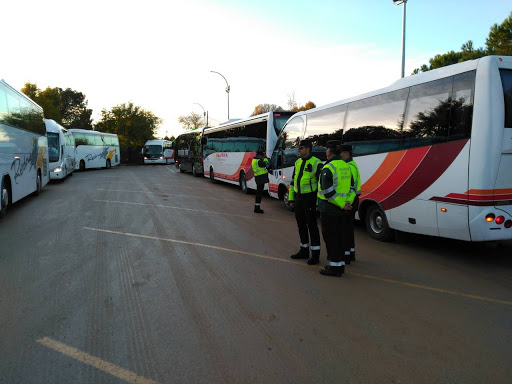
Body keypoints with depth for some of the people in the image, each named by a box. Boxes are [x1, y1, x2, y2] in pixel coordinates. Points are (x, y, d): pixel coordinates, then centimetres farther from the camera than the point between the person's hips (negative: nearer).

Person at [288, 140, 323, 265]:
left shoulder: (317, 163, -11)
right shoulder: (298, 162, 11)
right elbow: (293, 181, 16)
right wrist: (291, 199, 14)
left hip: (310, 198, -7)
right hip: (298, 198, 7)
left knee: (312, 225, -2)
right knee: (301, 224, 13)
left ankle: (315, 254, 7)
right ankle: (304, 251, 25)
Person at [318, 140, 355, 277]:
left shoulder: (328, 168, -16)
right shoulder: (346, 167, 10)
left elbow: (328, 192, -22)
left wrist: (342, 204, -16)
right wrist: (348, 202, 0)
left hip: (330, 209, -8)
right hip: (344, 211, 8)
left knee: (331, 238, 0)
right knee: (341, 237, 15)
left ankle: (334, 267, 5)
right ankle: (341, 263, 24)